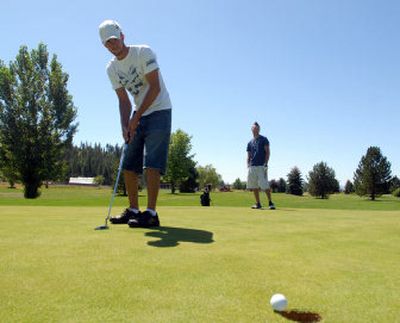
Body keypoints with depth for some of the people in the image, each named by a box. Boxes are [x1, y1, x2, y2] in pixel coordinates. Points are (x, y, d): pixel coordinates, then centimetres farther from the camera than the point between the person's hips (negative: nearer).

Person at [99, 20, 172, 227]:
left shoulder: (143, 52, -12)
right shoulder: (111, 68, 6)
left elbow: (155, 87, -19)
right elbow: (123, 100, 5)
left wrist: (135, 118, -21)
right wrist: (125, 126, -12)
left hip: (159, 111, -7)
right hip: (138, 116, 7)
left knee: (151, 163, -17)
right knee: (128, 165, 4)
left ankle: (151, 213, -16)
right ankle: (133, 210, 14)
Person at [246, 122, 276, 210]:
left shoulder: (264, 139, 4)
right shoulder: (250, 142, 17)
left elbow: (267, 152, -2)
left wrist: (266, 163, -12)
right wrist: (248, 166, 4)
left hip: (261, 166, -5)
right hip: (252, 166, 5)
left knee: (265, 185, -11)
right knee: (254, 186, 3)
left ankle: (270, 202, -2)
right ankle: (258, 204, 10)